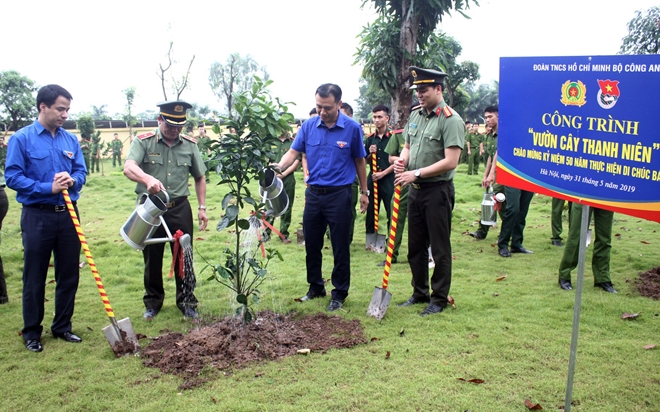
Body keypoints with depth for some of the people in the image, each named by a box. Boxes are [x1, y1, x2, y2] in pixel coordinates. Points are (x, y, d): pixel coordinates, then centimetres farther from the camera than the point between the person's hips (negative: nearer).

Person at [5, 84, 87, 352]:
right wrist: (48, 188, -18)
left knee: (69, 275, 10)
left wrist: (72, 179, -13)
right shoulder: (21, 139, -6)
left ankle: (62, 327, 26)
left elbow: (81, 171, 10)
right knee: (34, 278, 5)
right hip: (37, 216, -4)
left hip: (68, 214, 4)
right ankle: (32, 333, 20)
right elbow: (12, 177, -10)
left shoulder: (70, 139, 7)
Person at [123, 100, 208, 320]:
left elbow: (199, 178, 13)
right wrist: (147, 179, -44)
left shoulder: (189, 145, 5)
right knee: (152, 258, 10)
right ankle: (153, 302, 28)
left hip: (180, 208, 2)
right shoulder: (143, 142, -5)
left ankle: (186, 301, 22)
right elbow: (129, 168, -24)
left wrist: (202, 207, 6)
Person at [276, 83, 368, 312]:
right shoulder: (308, 126, 0)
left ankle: (339, 293, 19)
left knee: (340, 247, 4)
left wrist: (364, 192, 7)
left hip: (339, 194, -3)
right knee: (312, 245, 13)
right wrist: (279, 167, -23)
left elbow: (359, 161, 3)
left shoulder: (352, 128, -6)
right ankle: (316, 287, 30)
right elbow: (293, 152, -2)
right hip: (313, 193, 4)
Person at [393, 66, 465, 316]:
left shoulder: (451, 119, -14)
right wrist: (402, 160, -3)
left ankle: (439, 299, 16)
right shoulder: (415, 115, 9)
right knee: (415, 246, 15)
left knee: (440, 248, 4)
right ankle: (420, 293, 30)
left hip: (438, 190, -8)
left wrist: (416, 173, -20)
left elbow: (450, 162, -21)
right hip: (415, 190, 8)